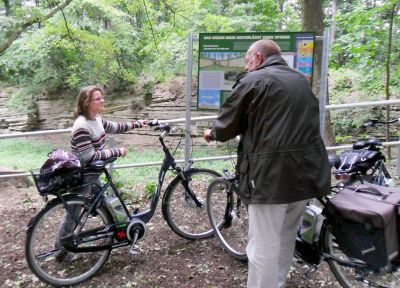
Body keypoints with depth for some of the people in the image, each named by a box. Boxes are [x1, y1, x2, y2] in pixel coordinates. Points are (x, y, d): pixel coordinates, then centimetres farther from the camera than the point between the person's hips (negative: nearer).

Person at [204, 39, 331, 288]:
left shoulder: (253, 81, -4)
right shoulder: (301, 81, 18)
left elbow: (228, 124, 0)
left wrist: (213, 133, 22)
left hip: (271, 172, -8)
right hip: (307, 171, 8)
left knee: (264, 245, 2)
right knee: (286, 239, 22)